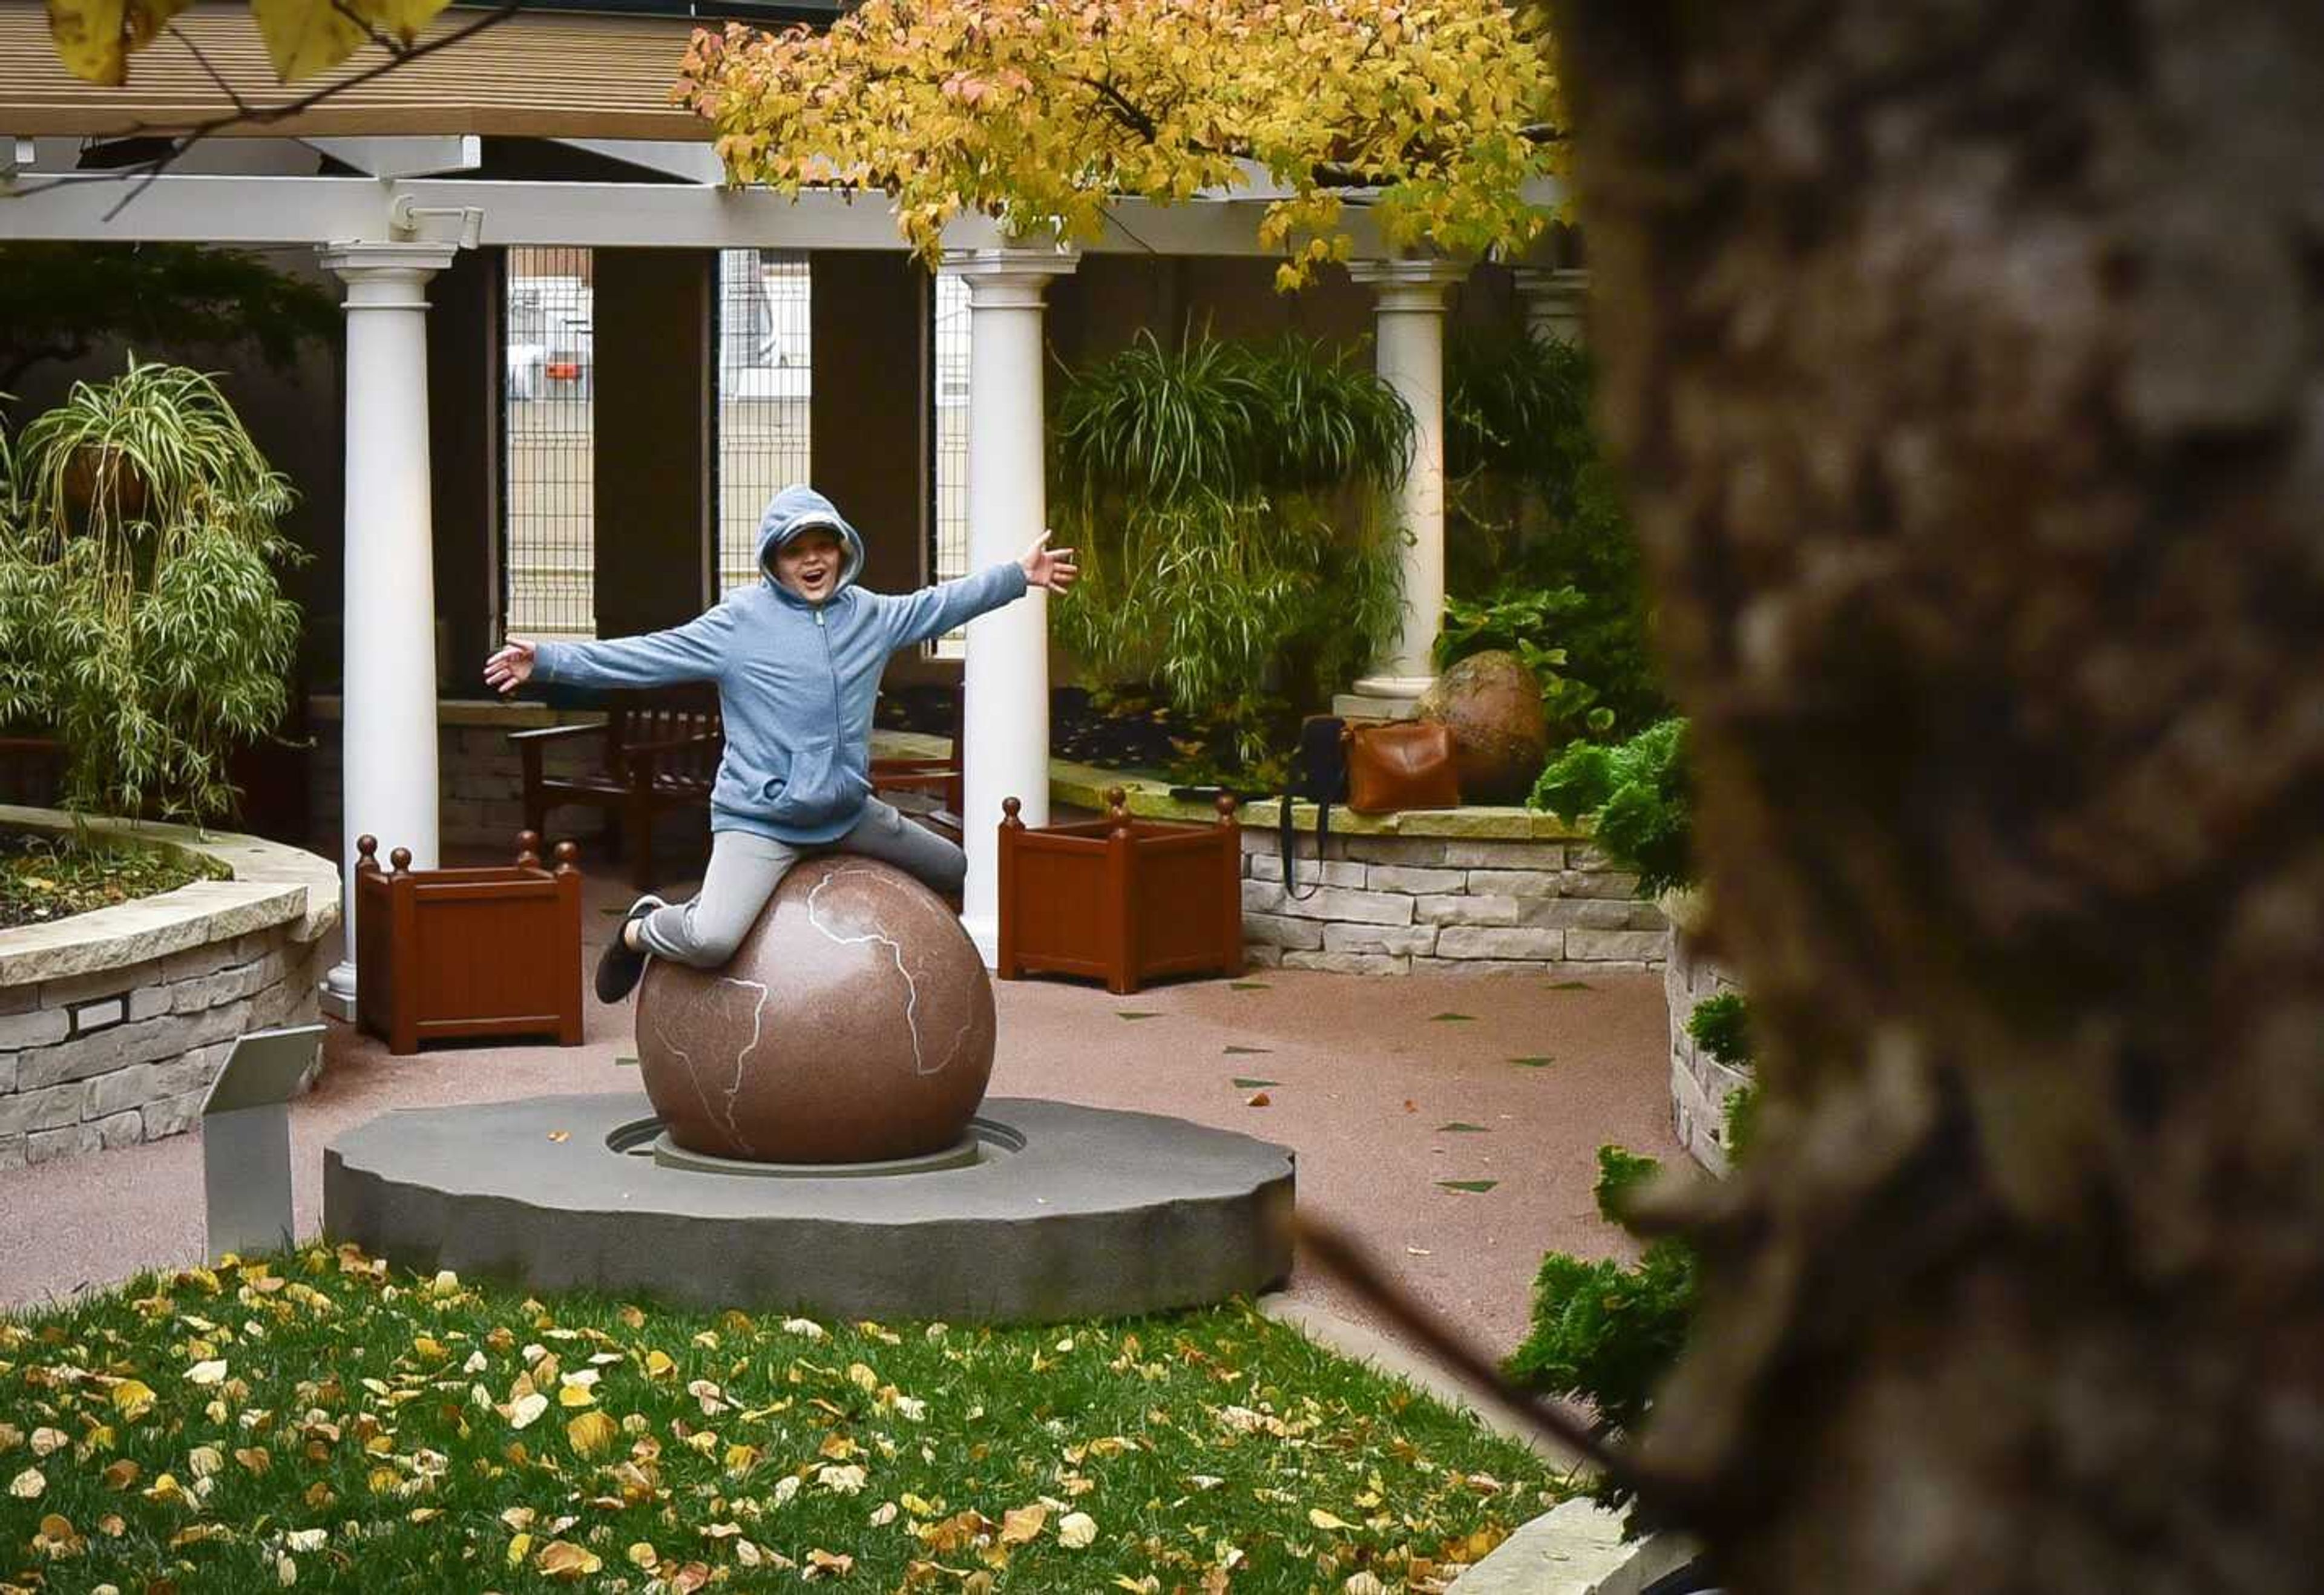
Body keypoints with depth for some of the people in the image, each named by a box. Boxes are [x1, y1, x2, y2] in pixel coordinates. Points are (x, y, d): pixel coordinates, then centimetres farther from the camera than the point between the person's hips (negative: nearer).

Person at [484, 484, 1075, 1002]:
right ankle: (643, 929, 8)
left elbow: (938, 605, 22)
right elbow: (642, 656, -13)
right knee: (710, 941, -26)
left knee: (951, 870, 18)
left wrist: (1019, 576, 28)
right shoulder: (738, 622, -11)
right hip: (759, 818, -6)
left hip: (847, 812, 7)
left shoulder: (869, 613, 6)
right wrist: (547, 661, -21)